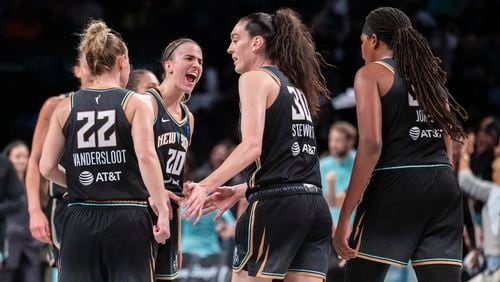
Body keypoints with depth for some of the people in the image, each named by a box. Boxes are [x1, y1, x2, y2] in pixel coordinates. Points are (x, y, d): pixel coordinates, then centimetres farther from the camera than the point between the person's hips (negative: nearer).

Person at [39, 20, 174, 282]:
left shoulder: (65, 107, 8)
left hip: (80, 221, 2)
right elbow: (146, 157, -13)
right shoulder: (135, 103, 0)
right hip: (127, 219, -2)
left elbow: (46, 167, 6)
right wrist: (162, 210, -9)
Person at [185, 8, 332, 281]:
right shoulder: (295, 87, 23)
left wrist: (206, 186, -18)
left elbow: (251, 147, -15)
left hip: (275, 205, -8)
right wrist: (240, 191, 28)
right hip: (315, 205, 8)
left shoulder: (255, 78, -2)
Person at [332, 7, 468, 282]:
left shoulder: (371, 73, 1)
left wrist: (345, 217, -13)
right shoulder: (431, 74, 20)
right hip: (443, 185, 6)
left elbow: (371, 144, -11)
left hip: (394, 186, -5)